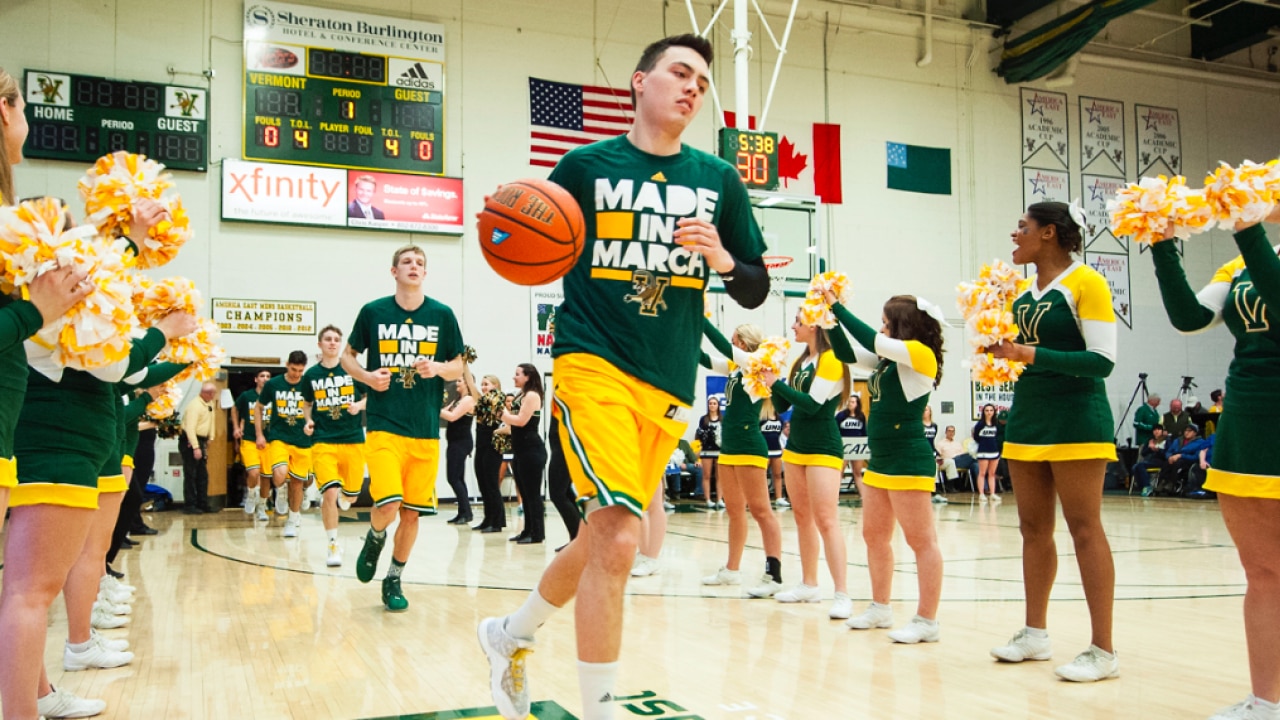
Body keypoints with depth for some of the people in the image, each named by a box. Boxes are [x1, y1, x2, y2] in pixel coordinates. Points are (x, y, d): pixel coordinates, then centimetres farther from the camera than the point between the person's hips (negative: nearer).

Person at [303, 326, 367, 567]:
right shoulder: (311, 374, 6)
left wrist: (359, 405, -12)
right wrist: (308, 421, 2)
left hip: (353, 440, 1)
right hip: (323, 441, 0)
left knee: (351, 495, 6)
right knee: (329, 492, -15)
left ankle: (334, 501, 45)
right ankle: (333, 546, 0)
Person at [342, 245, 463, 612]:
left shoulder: (442, 315, 3)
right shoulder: (373, 312, 1)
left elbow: (459, 366, 10)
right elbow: (348, 356, 12)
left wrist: (438, 368, -11)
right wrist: (367, 376, -8)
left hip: (426, 430, 2)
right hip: (384, 425, -2)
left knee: (411, 512, 7)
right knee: (388, 505, -17)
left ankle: (393, 581, 27)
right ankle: (375, 538, 18)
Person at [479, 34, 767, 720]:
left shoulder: (719, 181, 11)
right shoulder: (586, 165, 3)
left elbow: (755, 290, 13)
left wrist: (722, 260, -8)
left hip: (669, 383, 5)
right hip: (593, 362, -4)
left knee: (602, 541, 13)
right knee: (617, 537, -19)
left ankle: (510, 634, 40)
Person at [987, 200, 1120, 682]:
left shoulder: (1085, 282, -9)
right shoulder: (1023, 290, 12)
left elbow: (1102, 360, -15)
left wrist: (1031, 354, -22)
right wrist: (999, 346, 1)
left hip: (1075, 419, -7)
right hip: (1026, 417, 7)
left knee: (1084, 528, -5)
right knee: (1034, 528, 11)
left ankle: (1104, 650, 1)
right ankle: (1036, 634, 21)